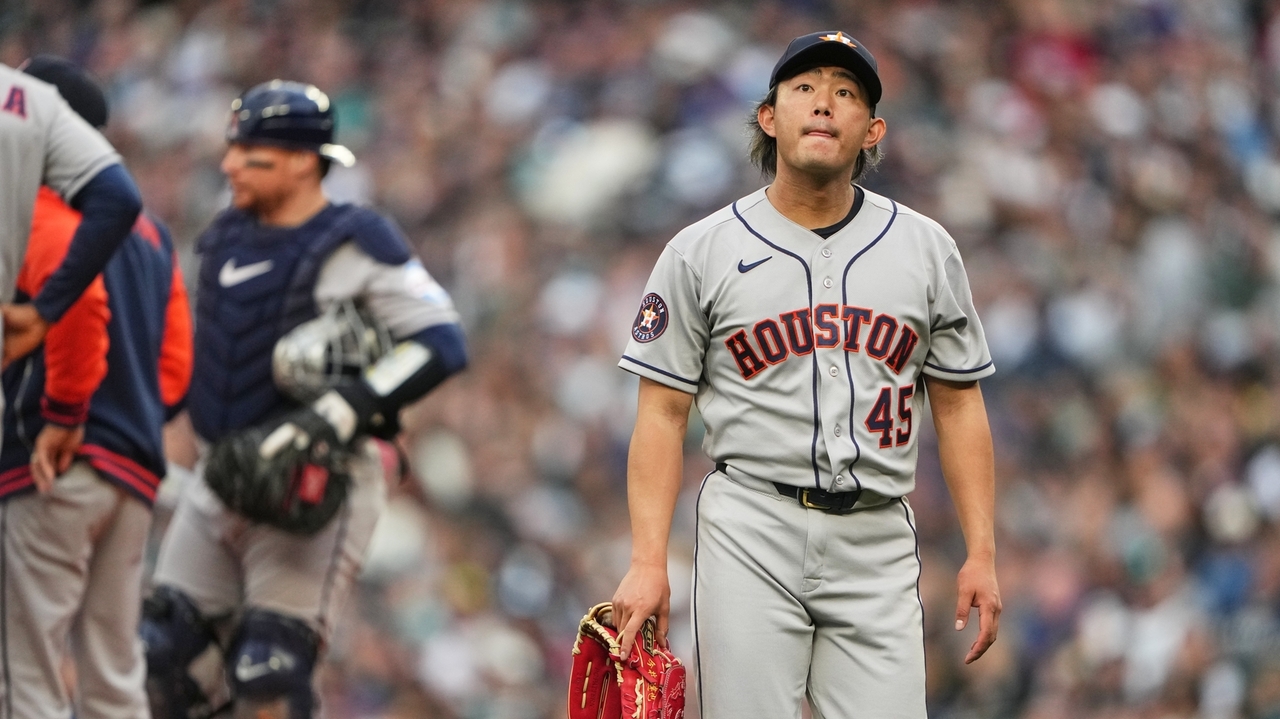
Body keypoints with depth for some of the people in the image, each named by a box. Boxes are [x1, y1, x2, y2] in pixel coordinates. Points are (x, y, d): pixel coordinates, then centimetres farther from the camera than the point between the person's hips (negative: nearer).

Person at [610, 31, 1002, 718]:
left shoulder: (925, 249, 10)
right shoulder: (701, 252, 4)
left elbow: (957, 404, 13)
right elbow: (662, 414, 3)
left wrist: (981, 554, 4)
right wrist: (648, 561, -7)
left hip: (877, 541, 2)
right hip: (750, 530, -2)